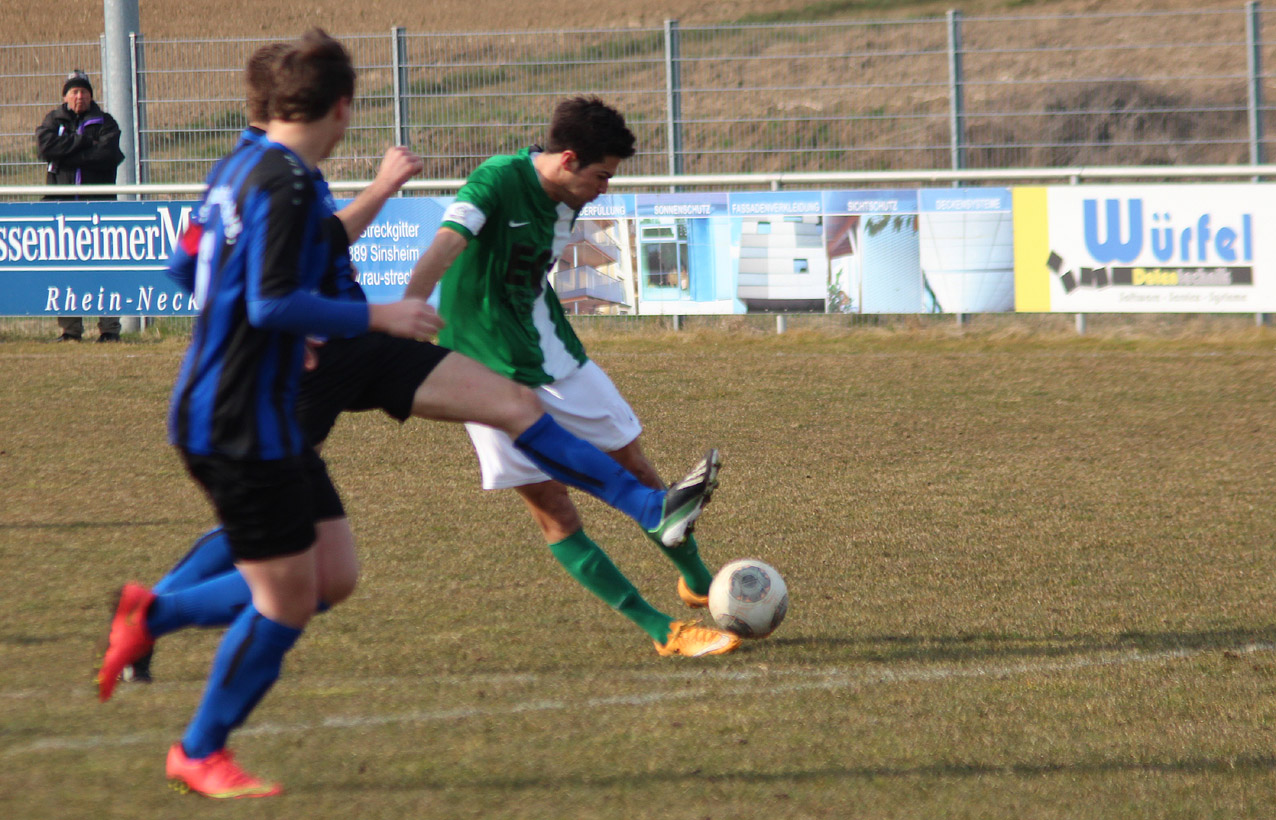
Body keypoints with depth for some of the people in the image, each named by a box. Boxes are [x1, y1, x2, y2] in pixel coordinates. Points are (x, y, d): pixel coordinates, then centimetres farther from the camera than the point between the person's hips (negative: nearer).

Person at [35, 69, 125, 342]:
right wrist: (83, 141, -8)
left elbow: (108, 154, -7)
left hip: (97, 199, -2)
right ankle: (69, 327, 2)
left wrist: (67, 154, -8)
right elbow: (45, 146, -5)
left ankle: (109, 327, -5)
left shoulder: (105, 122, 11)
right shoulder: (53, 120, 15)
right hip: (61, 202, 2)